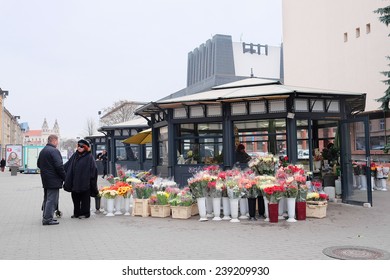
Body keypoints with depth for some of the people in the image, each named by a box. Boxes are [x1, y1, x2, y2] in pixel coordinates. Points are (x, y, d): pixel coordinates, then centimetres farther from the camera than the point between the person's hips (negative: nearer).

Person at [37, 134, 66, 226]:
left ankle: (45, 217, 25)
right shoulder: (54, 151, -17)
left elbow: (38, 164, 22)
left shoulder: (42, 151, 14)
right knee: (52, 199, -5)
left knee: (47, 199, 18)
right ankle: (48, 219, -4)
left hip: (45, 179, 10)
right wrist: (64, 177, -11)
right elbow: (59, 166, -21)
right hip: (53, 180, -10)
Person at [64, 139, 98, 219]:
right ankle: (77, 212, 24)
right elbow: (67, 166, 11)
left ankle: (85, 213, 14)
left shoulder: (89, 157, -8)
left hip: (84, 182, -6)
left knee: (84, 199, 3)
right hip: (74, 182, 6)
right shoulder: (75, 155, 10)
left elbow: (93, 170, -11)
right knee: (75, 198, 12)